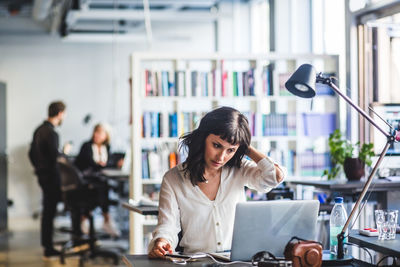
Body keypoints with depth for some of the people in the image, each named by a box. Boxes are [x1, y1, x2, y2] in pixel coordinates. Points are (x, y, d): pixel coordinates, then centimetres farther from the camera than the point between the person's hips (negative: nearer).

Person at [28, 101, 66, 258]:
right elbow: (55, 157, -23)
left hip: (42, 174, 9)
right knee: (50, 211, -4)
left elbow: (31, 153, 17)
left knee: (47, 210, 17)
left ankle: (46, 243, 26)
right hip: (51, 176, -9)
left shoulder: (39, 130, 10)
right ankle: (48, 248, 0)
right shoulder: (51, 133, -20)